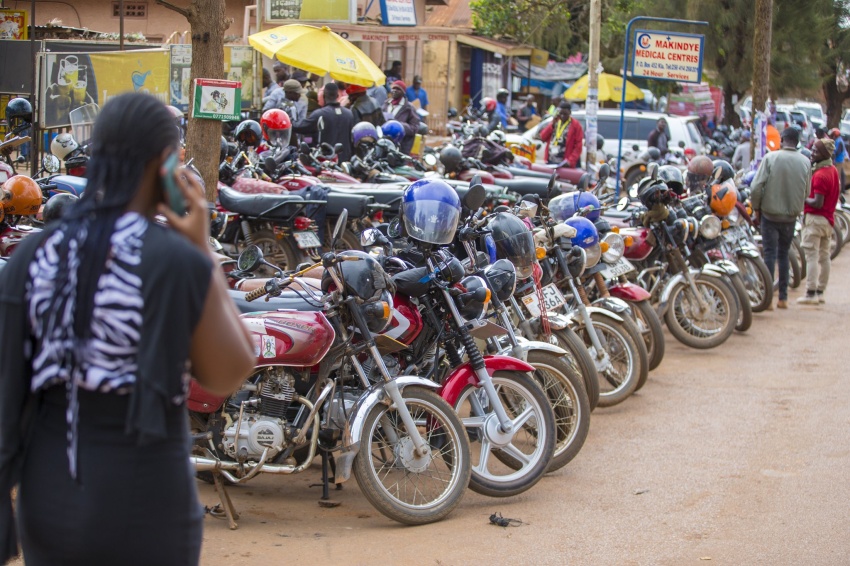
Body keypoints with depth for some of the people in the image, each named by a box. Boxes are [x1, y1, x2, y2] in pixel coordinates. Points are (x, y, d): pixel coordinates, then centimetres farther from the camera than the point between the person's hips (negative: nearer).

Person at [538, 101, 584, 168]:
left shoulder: (575, 125, -3)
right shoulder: (555, 122, 14)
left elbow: (578, 146, -9)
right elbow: (543, 137, 9)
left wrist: (570, 161, -21)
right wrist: (552, 125, -4)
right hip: (551, 162, 6)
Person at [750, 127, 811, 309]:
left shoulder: (771, 158, -11)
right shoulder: (805, 162, -3)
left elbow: (756, 187, -13)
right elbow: (807, 192, 3)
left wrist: (756, 209, 1)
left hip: (770, 213, -3)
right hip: (792, 215, 3)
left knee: (770, 253, 1)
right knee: (784, 254, 15)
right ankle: (783, 298, 15)